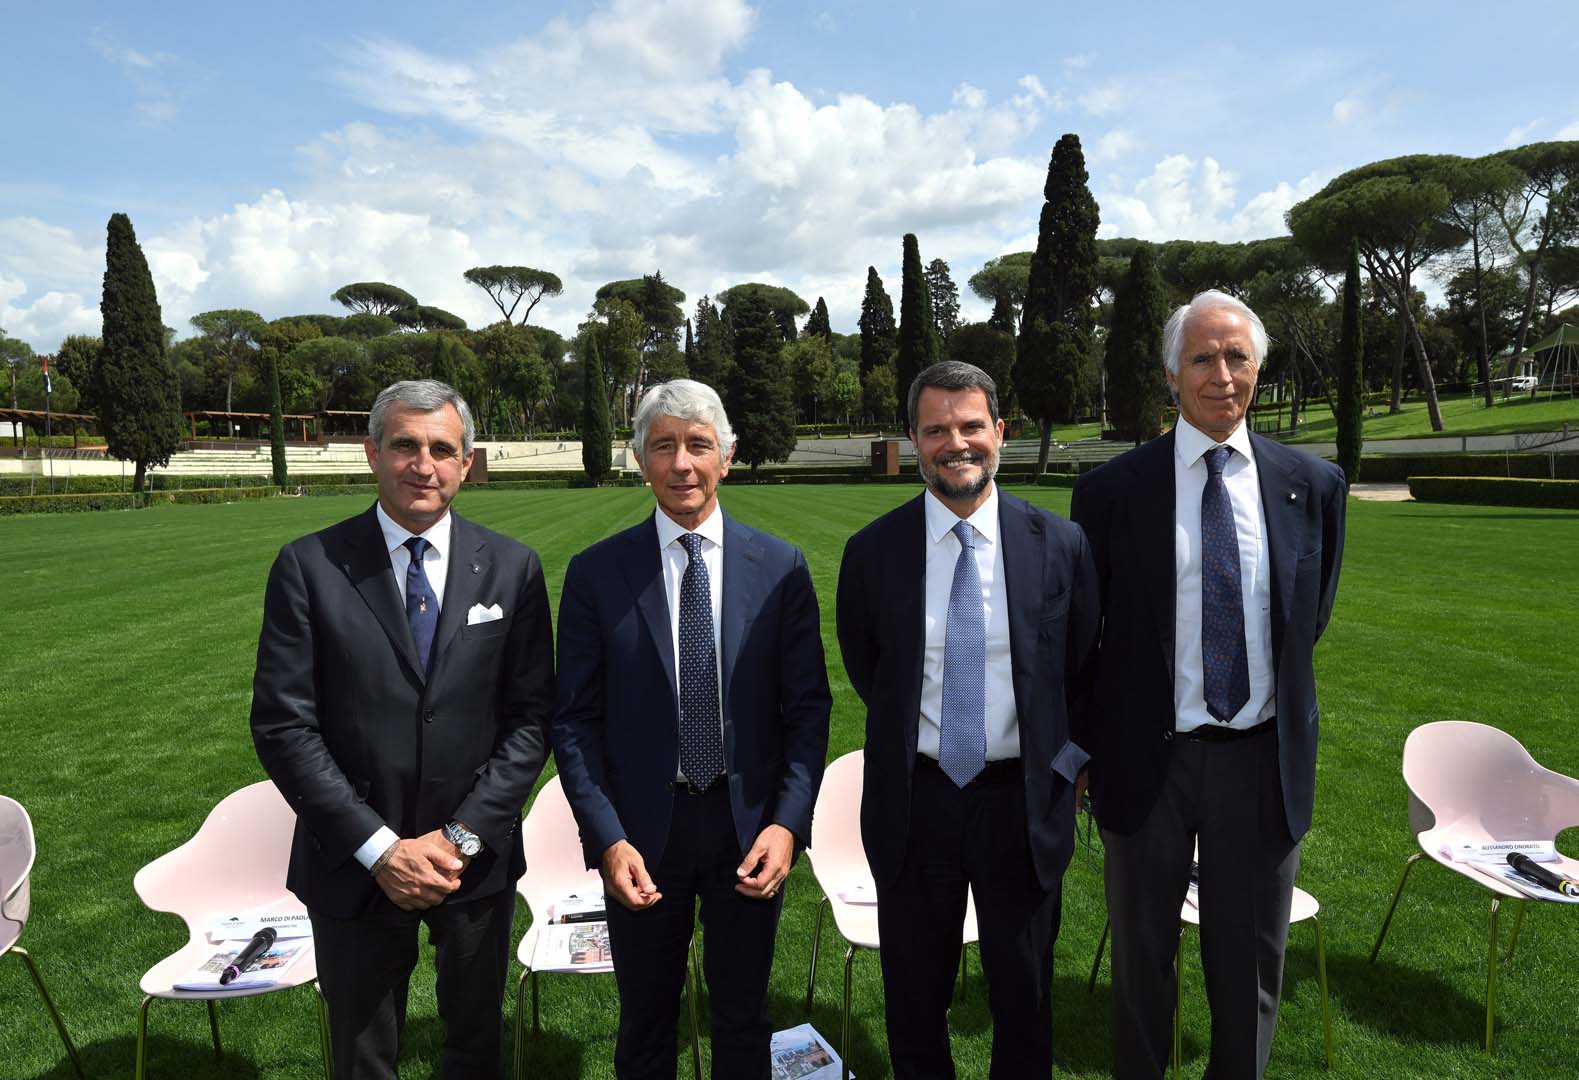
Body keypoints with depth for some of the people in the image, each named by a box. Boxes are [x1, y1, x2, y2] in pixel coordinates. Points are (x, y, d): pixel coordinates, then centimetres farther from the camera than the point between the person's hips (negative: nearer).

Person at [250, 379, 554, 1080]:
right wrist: (379, 847, -14)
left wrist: (461, 837, -12)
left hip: (477, 859, 2)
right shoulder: (309, 566, -8)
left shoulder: (512, 568, -3)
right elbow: (282, 725, -10)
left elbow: (531, 717, -4)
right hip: (355, 866, -1)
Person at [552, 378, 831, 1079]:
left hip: (750, 829, 1)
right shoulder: (596, 573, -5)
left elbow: (807, 706, -2)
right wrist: (607, 839, -12)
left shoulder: (780, 567, -3)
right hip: (642, 835, 0)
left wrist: (786, 823, -12)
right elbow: (574, 719, -4)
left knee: (743, 1020, 20)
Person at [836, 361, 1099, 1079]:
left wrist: (1065, 759, 0)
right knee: (915, 994, 17)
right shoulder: (872, 551, -6)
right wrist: (915, 737, 8)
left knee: (1024, 993, 19)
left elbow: (1086, 670, 6)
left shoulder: (1060, 544, -4)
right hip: (915, 799, 0)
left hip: (1023, 799, 0)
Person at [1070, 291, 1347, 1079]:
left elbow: (1310, 621, 12)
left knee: (1251, 965, 18)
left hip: (1264, 758, 2)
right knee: (1142, 957, 17)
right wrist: (1081, 748, 0)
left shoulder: (1312, 484, -1)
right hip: (1148, 757, -2)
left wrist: (1285, 720, 12)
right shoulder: (1113, 490, -8)